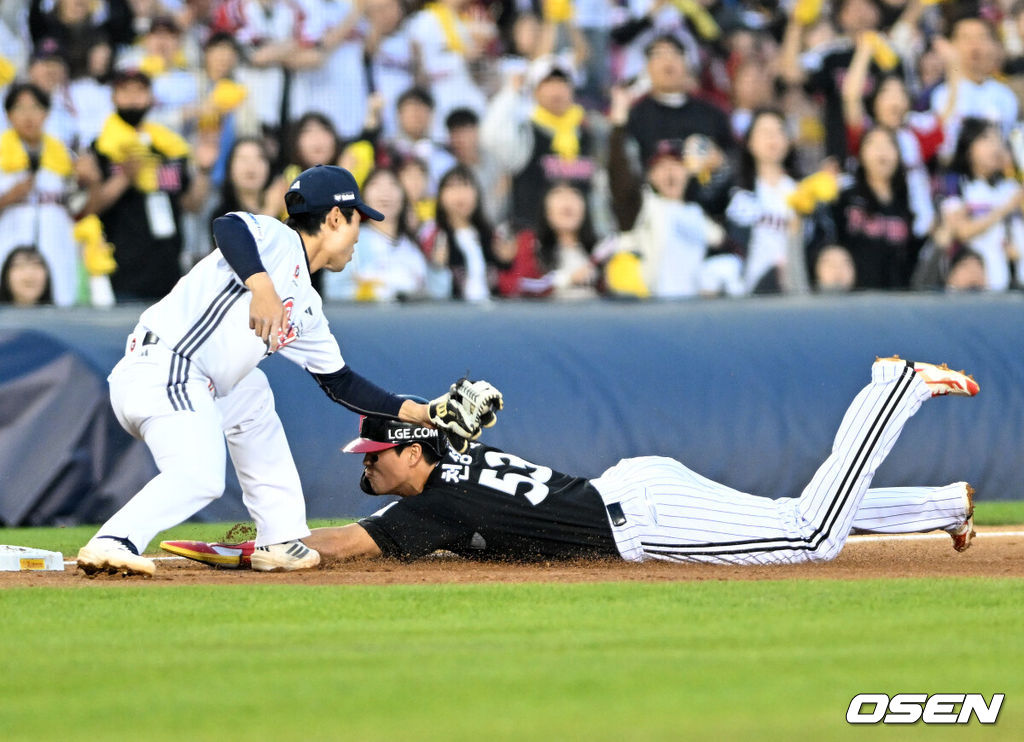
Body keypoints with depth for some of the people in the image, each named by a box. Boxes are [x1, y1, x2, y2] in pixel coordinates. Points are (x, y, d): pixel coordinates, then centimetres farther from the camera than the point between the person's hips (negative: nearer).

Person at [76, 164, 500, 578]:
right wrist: (262, 288, -41)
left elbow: (339, 384, 28)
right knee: (200, 478, -27)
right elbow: (228, 227, -26)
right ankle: (110, 546, -35)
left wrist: (425, 413, 26)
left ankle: (279, 544, 31)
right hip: (162, 369, -10)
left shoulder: (307, 309, 23)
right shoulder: (275, 239, -3)